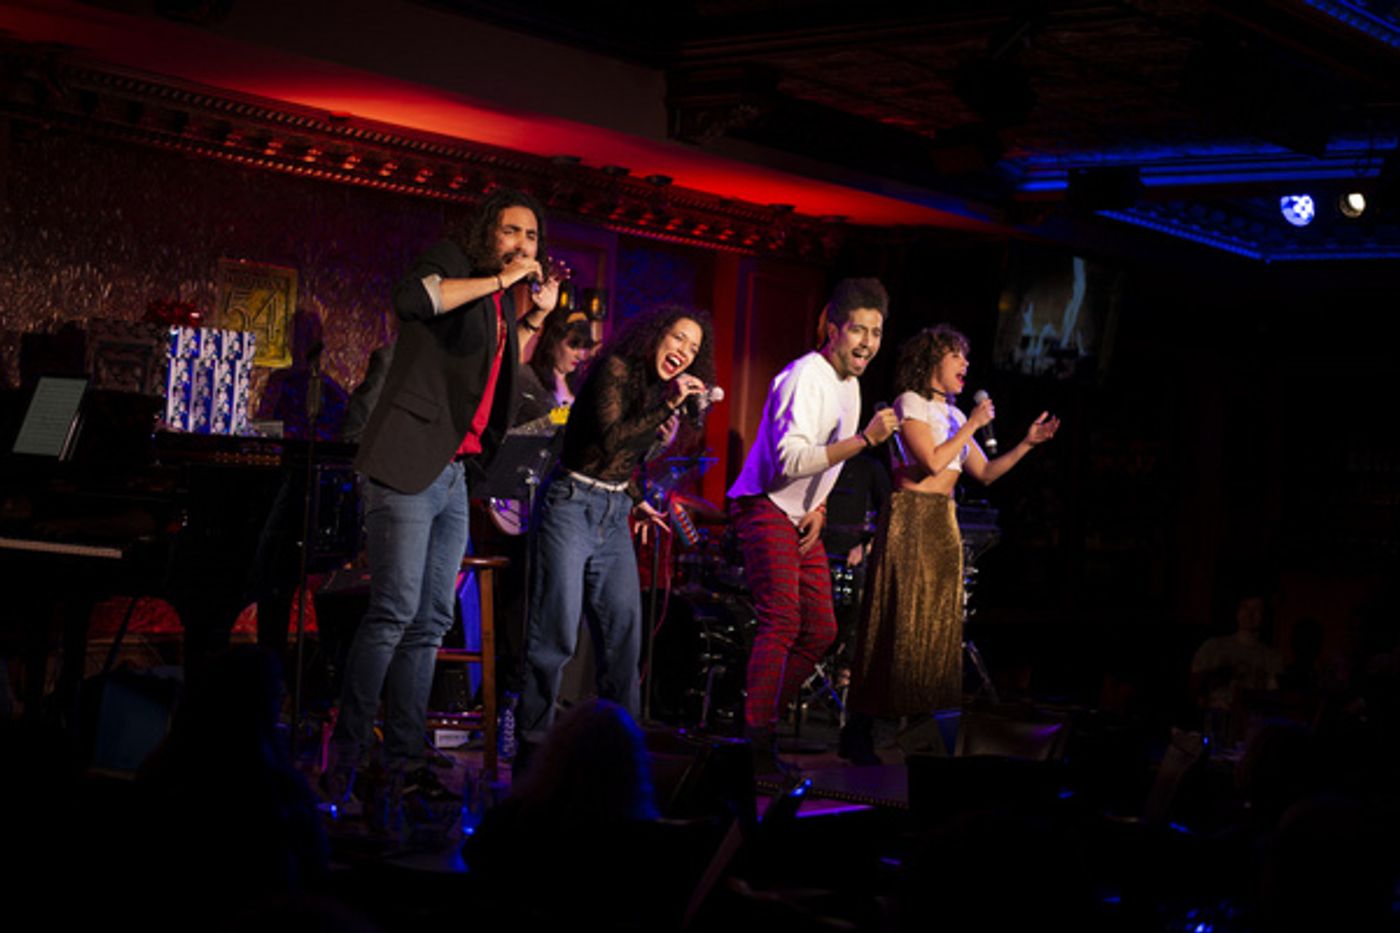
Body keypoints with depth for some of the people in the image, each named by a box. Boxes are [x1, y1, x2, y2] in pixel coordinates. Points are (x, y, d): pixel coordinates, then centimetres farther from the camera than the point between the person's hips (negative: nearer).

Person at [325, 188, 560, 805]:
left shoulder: (499, 302, 20)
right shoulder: (452, 266, -4)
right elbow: (411, 298, -25)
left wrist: (536, 314, 21)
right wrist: (500, 280, -20)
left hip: (453, 474, 9)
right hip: (406, 466, -9)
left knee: (432, 622, 7)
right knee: (395, 611, -14)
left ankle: (406, 764, 10)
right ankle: (345, 755, -10)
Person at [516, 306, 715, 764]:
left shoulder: (657, 390, 13)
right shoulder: (616, 370, -10)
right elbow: (610, 440, -22)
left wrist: (634, 502, 13)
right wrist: (667, 407, -25)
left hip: (613, 516, 8)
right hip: (571, 504, -8)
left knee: (624, 630, 6)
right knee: (556, 631, -8)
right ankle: (532, 746, -2)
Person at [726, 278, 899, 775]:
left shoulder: (850, 385, 12)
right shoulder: (806, 377, -18)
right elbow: (790, 460, -28)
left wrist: (819, 508, 4)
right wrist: (864, 440, -31)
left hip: (802, 516, 10)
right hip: (766, 507, -10)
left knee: (821, 629, 9)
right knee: (782, 621, -18)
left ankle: (762, 722, 18)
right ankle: (756, 740, -16)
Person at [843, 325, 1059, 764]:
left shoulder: (951, 415, 19)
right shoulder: (910, 403, -3)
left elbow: (986, 473, 17)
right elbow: (932, 461, -16)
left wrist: (1027, 443, 7)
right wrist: (972, 425, -8)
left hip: (944, 523, 8)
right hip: (910, 518, -8)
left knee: (936, 625, 5)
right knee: (899, 624, -11)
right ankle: (858, 732, -8)